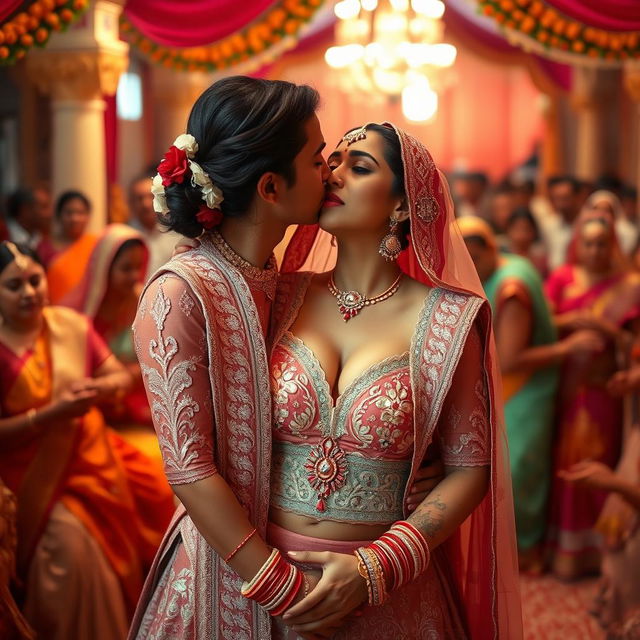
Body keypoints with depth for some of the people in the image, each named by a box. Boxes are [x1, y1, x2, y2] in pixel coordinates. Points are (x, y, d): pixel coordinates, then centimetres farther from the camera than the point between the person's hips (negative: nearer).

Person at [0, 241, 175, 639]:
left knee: (159, 500, -5)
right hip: (36, 472, -5)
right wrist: (51, 413, -23)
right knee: (71, 544, -23)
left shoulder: (71, 324, 0)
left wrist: (100, 387, -19)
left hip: (91, 451, 5)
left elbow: (122, 376, 4)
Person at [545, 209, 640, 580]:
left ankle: (591, 547, 12)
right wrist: (569, 322, -18)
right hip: (563, 386, 2)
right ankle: (560, 545, 15)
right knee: (561, 463, 4)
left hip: (602, 390, -1)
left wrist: (607, 328, -18)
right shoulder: (562, 279, 5)